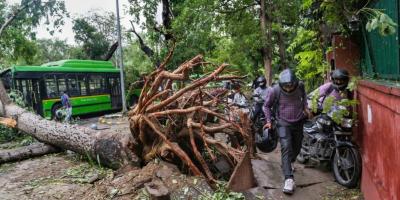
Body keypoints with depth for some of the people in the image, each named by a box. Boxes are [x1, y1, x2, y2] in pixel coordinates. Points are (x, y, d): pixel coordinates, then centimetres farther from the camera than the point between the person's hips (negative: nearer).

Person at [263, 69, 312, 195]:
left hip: (298, 122, 4)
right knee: (286, 148, -18)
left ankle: (288, 164, 46)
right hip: (283, 123, -4)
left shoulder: (300, 86, -10)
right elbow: (267, 105, -2)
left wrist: (305, 108, 3)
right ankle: (289, 179, -19)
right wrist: (268, 121, -8)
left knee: (297, 147, 17)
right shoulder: (274, 90, -19)